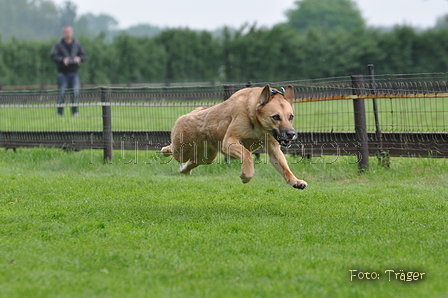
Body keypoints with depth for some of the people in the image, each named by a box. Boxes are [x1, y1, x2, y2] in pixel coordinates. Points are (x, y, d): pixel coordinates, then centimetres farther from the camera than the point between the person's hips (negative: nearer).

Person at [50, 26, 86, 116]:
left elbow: (83, 55, 16)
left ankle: (75, 111, 0)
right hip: (63, 72, -3)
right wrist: (62, 60, -20)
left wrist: (79, 59, -7)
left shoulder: (77, 44, 14)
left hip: (74, 72, 3)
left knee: (76, 92, -6)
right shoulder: (58, 45, 3)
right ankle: (60, 112, 1)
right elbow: (53, 56, -6)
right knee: (61, 93, -5)